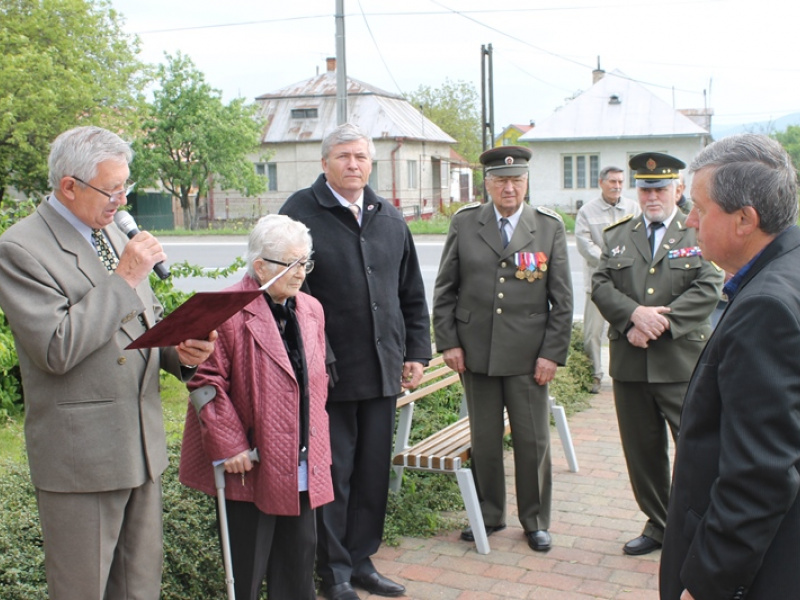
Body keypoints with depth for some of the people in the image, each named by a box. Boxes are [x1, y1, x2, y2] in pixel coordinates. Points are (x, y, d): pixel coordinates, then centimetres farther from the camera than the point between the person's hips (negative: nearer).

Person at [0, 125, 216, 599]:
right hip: (80, 453, -7)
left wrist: (180, 351, -3)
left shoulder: (115, 234, 12)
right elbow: (56, 350, -22)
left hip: (143, 443, 7)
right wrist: (125, 279, -19)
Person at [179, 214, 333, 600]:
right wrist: (229, 446, -17)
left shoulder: (311, 311, 9)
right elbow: (207, 382, -15)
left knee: (300, 553, 16)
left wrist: (316, 444, 12)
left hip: (302, 465, 7)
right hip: (251, 465, -6)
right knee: (247, 568, 7)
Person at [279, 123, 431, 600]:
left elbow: (413, 295, 17)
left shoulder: (390, 219, 12)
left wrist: (417, 353, 11)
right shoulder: (301, 212, -4)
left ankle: (362, 560, 27)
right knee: (333, 475, 4)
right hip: (329, 371, -5)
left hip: (383, 371, 5)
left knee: (374, 472, 12)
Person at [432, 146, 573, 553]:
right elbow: (444, 290, 6)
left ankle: (535, 521, 24)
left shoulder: (550, 227, 1)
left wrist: (553, 353, -5)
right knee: (483, 440, 11)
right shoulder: (464, 224, 3)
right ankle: (489, 515, 28)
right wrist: (448, 342, -1)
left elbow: (562, 299, 1)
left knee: (533, 441, 7)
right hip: (476, 353, 1)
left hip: (529, 356, -1)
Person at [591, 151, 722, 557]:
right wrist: (635, 314, -15)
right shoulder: (617, 236, 13)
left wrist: (660, 323, -16)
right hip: (630, 365, 4)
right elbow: (601, 286, 3)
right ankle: (658, 524, 26)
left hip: (683, 365, -3)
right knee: (643, 451, 11)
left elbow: (707, 290, -8)